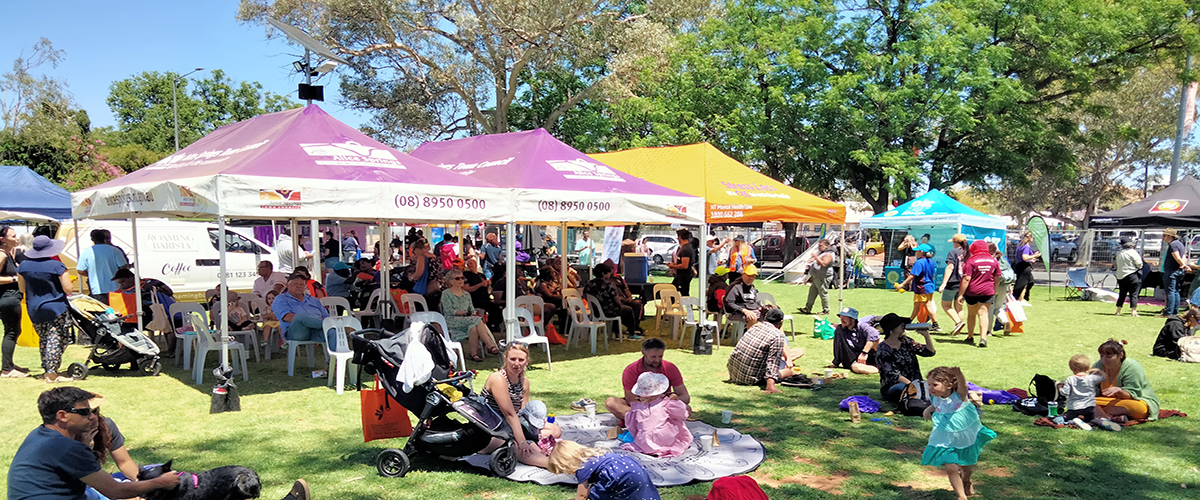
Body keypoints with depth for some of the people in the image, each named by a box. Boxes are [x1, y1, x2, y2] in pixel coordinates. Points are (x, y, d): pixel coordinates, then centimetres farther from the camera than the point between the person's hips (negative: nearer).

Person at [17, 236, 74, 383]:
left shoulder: (24, 266, 4)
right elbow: (68, 288, -14)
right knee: (55, 340, -3)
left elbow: (22, 289, 13)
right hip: (56, 309, -6)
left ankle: (47, 370, 21)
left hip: (33, 310, 6)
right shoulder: (56, 266, -12)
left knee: (44, 340, 16)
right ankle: (52, 373, -6)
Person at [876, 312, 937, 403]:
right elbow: (893, 374, -16)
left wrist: (926, 334, -4)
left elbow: (930, 352, 9)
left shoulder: (905, 341, 11)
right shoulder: (883, 349, -7)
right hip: (892, 388, -6)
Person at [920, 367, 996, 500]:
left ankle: (966, 482, 54)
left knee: (967, 466, 21)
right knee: (951, 468, -12)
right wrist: (929, 409, -2)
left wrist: (958, 374, -68)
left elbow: (963, 385, -52)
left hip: (967, 438, -1)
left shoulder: (959, 396, -26)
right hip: (946, 443, 1)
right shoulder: (935, 399, -14)